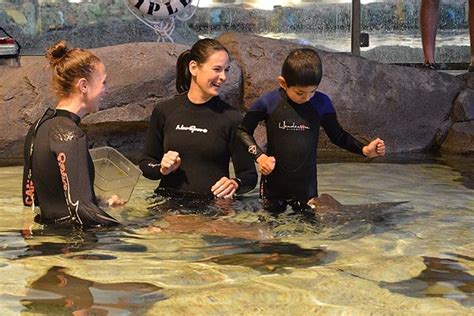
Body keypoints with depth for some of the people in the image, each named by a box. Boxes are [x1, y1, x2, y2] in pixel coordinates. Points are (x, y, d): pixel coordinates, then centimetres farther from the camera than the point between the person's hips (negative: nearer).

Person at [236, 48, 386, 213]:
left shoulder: (321, 103, -6)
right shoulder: (269, 102, -11)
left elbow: (337, 135, 6)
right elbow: (243, 131, 1)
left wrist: (364, 149, -7)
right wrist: (259, 156, -12)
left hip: (306, 185, 1)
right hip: (274, 185, -1)